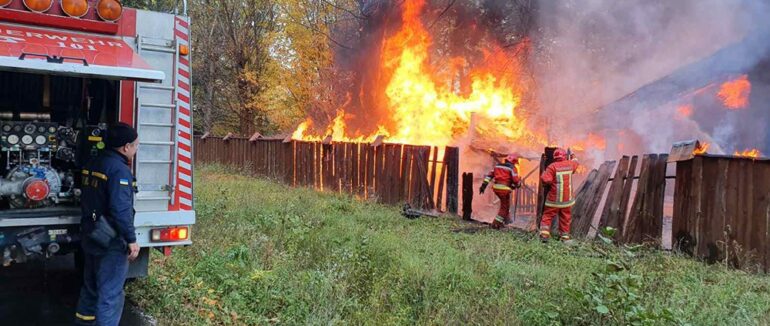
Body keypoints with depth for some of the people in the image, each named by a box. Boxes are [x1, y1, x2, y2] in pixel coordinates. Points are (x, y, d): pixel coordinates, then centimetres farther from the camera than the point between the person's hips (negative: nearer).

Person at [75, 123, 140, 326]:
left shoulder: (94, 164, 9)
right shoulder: (119, 170, -21)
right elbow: (121, 209, -27)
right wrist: (131, 240, -22)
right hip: (111, 241, -9)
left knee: (90, 288, 22)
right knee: (110, 295, -1)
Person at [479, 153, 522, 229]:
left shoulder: (497, 166, 15)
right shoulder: (512, 168, -4)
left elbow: (489, 175, 9)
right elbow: (516, 180, -11)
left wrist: (483, 185, 7)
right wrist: (519, 184, 12)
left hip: (496, 188, 7)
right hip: (504, 189, -7)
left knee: (506, 203, 29)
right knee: (504, 207, 7)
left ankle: (506, 219, 35)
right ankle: (496, 224, 3)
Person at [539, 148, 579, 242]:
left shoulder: (552, 166, -14)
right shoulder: (570, 164, 1)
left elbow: (546, 180, -22)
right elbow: (575, 163, 27)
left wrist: (544, 173, -2)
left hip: (554, 198, -3)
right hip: (567, 198, 3)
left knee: (548, 216, 5)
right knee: (565, 217, 14)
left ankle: (544, 233, -6)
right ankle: (565, 235, 17)